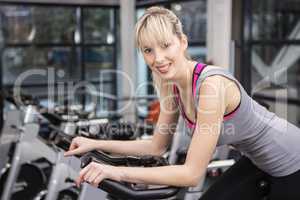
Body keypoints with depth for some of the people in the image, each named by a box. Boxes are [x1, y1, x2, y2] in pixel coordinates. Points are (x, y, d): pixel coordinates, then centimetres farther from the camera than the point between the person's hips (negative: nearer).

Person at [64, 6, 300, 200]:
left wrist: (118, 172, -34)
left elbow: (192, 173, -33)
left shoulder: (212, 84, -33)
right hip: (260, 160, 7)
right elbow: (157, 147, 1)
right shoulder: (172, 85, -9)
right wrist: (96, 144, -3)